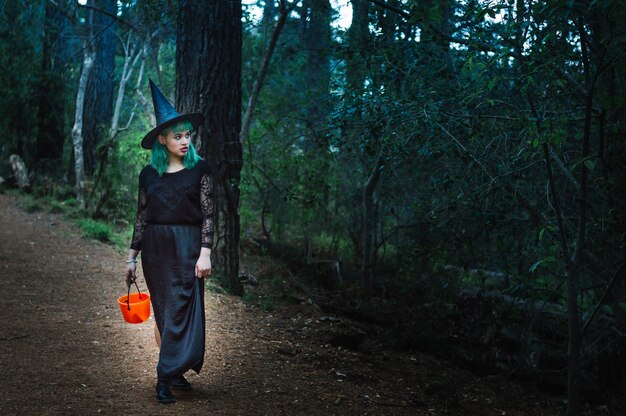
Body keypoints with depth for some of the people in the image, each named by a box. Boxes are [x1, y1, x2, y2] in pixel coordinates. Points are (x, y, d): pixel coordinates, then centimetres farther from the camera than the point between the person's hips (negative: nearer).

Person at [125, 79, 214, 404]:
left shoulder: (199, 170, -2)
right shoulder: (149, 174, 6)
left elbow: (208, 215, -4)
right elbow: (141, 217, 10)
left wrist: (205, 253, -13)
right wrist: (131, 257, 9)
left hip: (187, 247, -3)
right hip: (155, 248, 3)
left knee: (179, 312, -6)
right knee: (162, 314, 9)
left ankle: (166, 377, -4)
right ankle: (173, 371, 20)